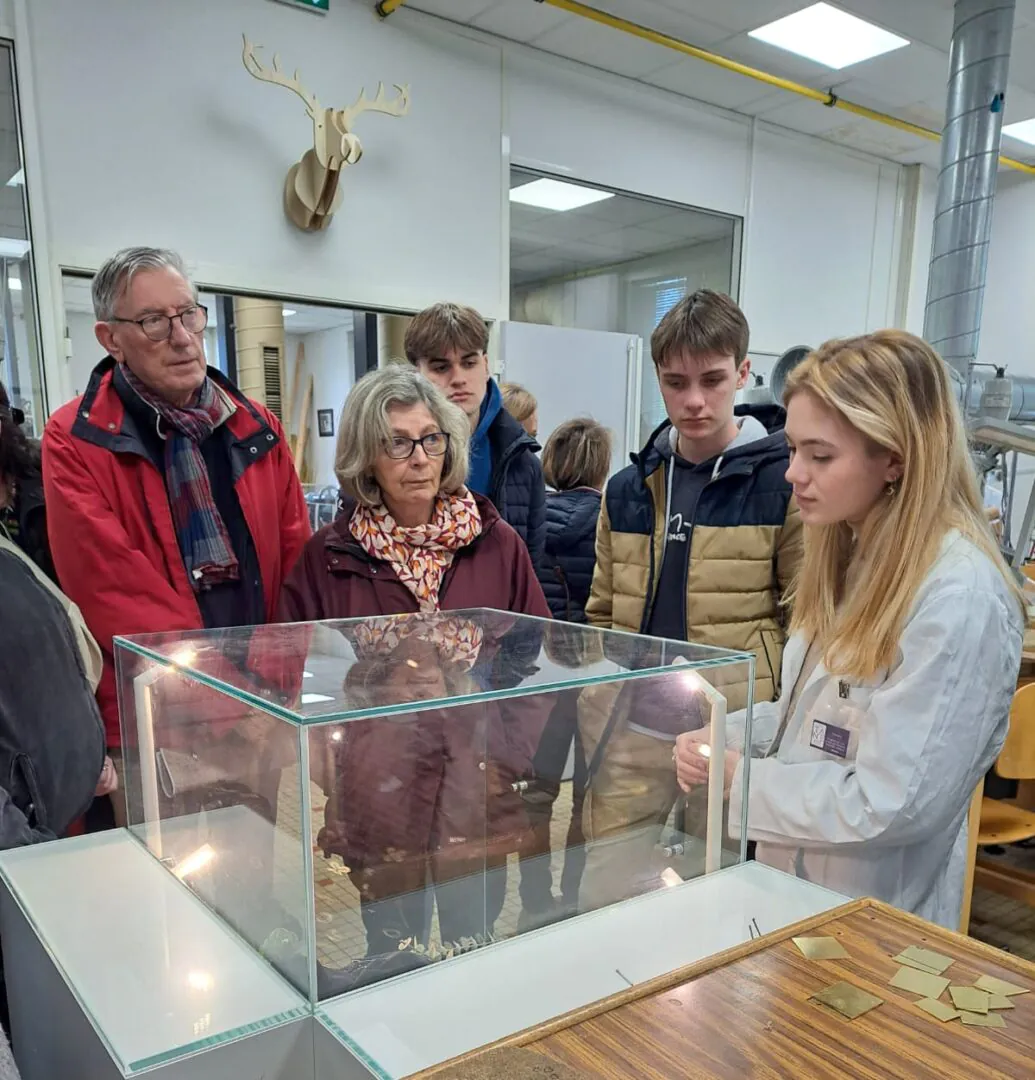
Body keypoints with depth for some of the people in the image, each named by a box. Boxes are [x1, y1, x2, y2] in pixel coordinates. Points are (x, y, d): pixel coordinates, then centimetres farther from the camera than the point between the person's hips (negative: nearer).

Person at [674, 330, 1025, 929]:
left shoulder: (959, 596, -26)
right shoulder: (856, 558, 2)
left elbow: (889, 806, -25)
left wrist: (738, 778, -17)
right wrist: (725, 738, -5)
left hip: (871, 925, -7)